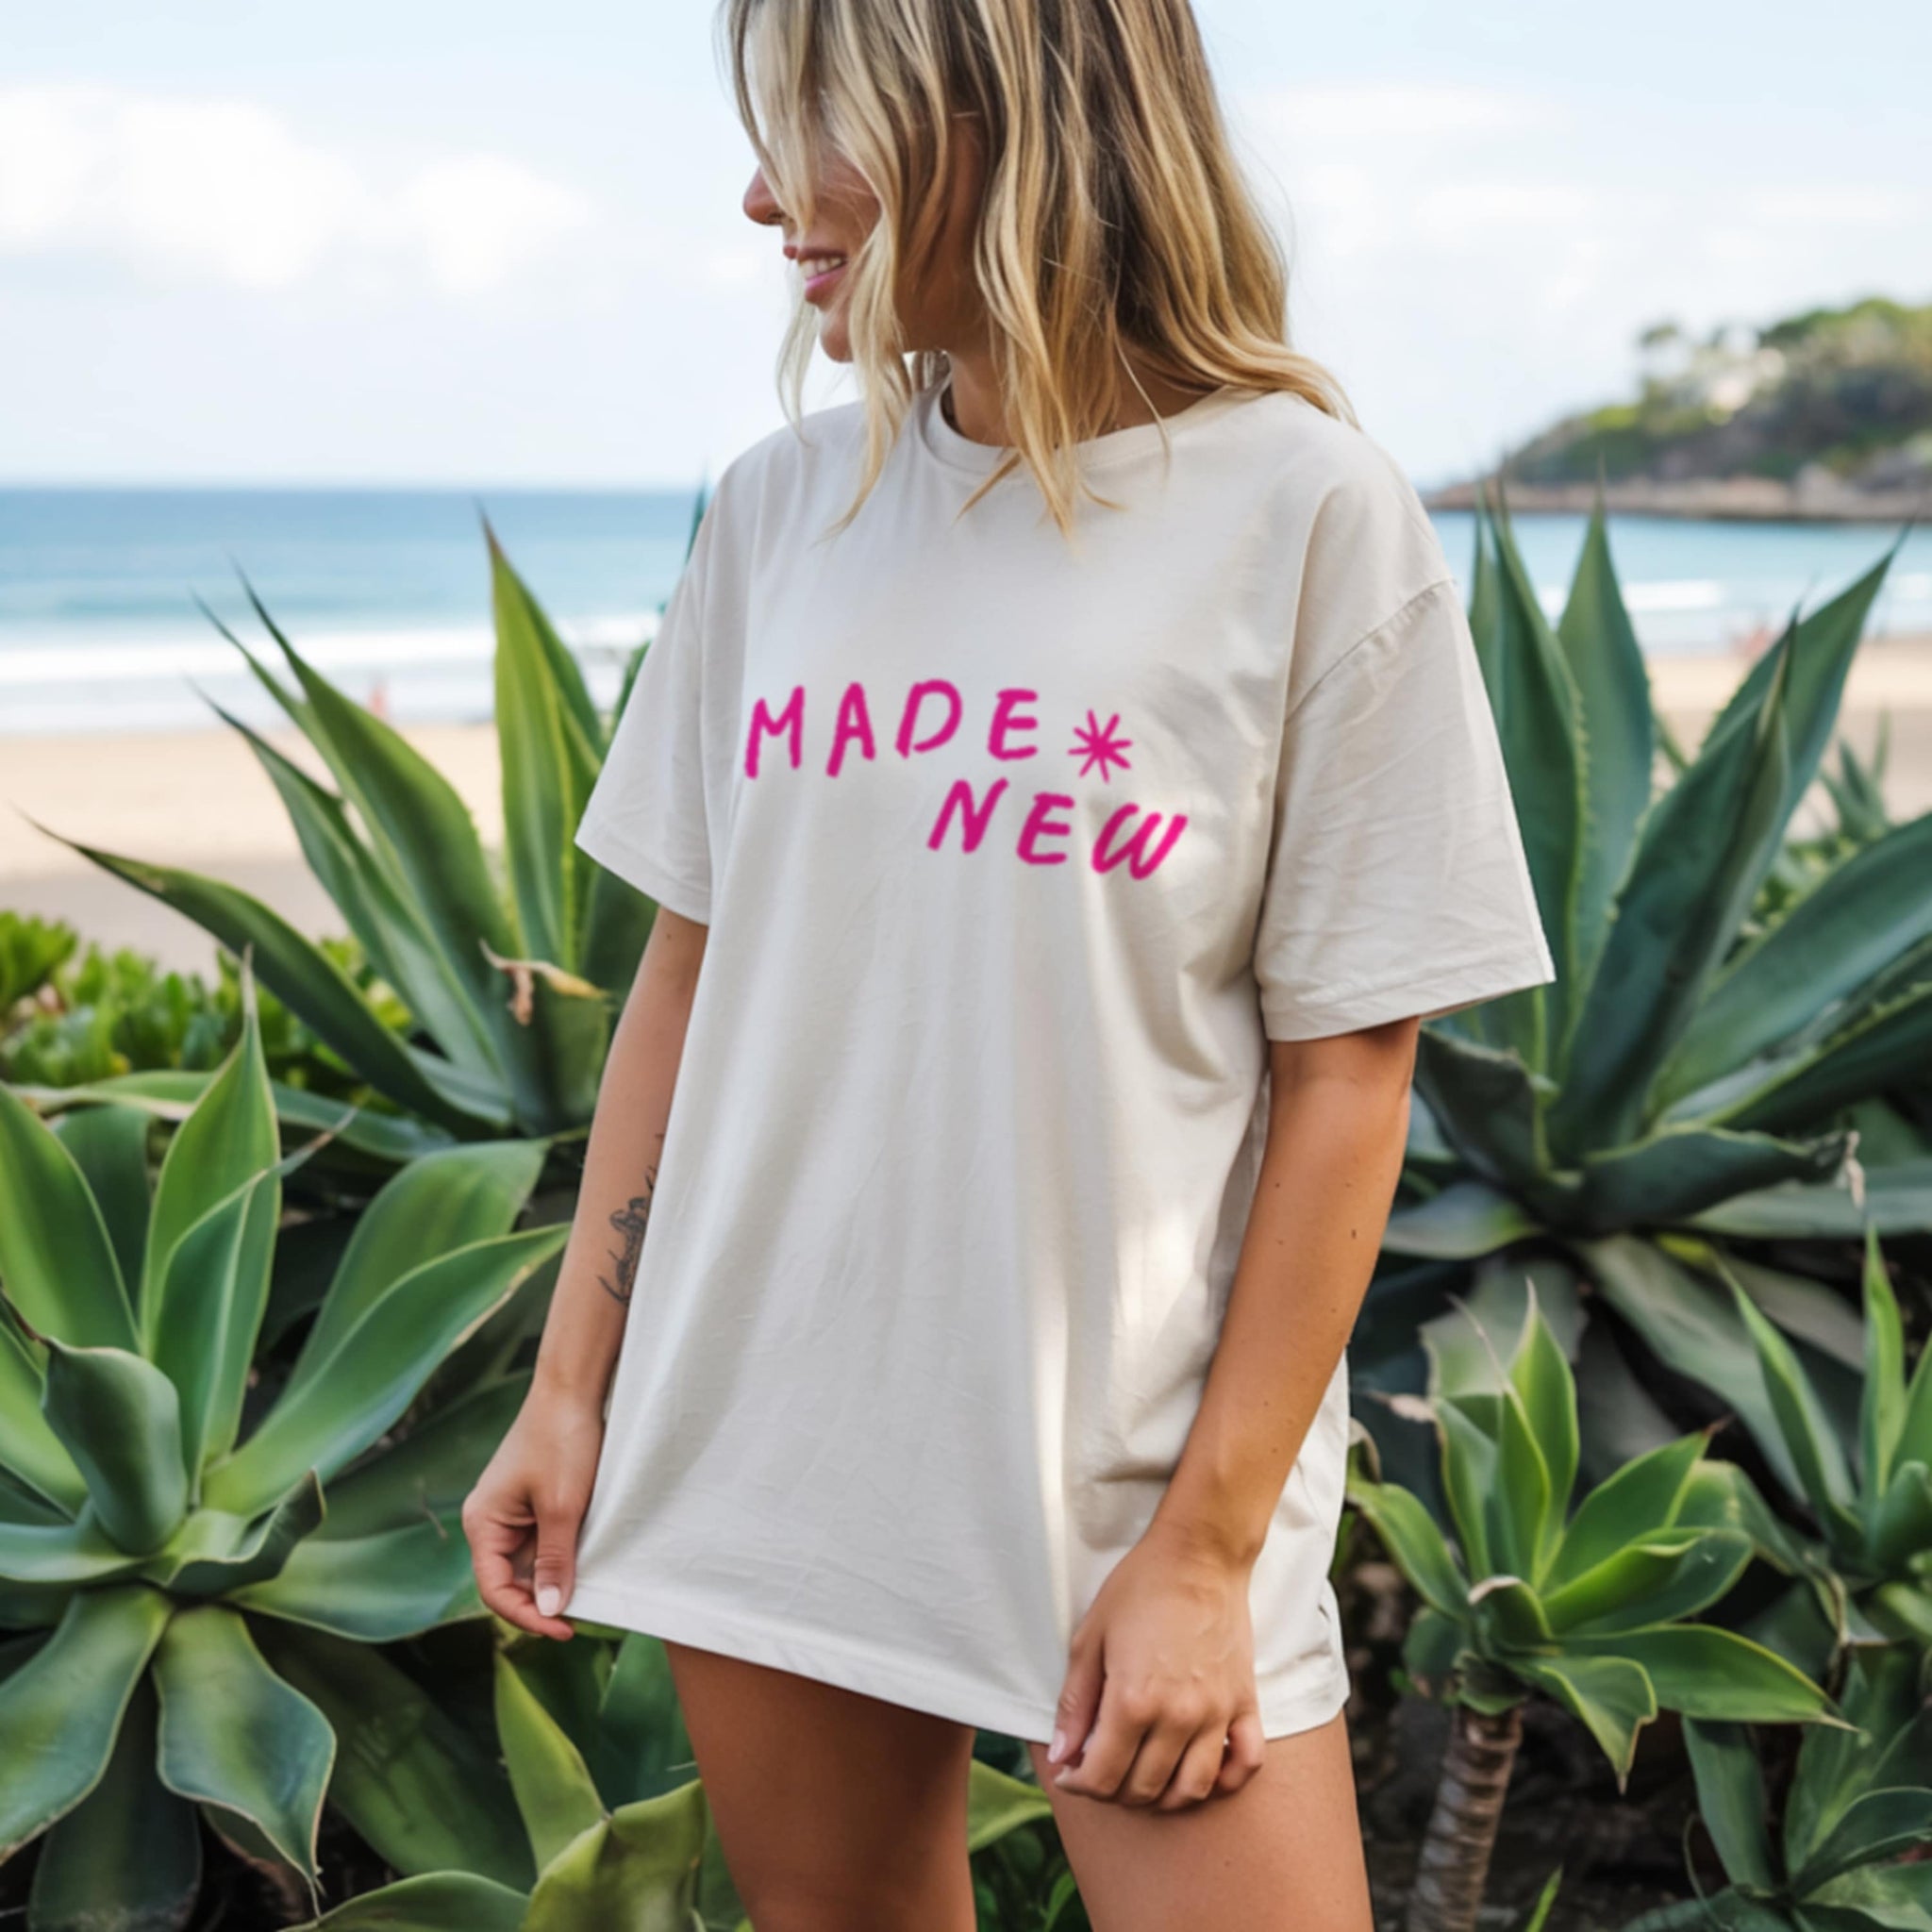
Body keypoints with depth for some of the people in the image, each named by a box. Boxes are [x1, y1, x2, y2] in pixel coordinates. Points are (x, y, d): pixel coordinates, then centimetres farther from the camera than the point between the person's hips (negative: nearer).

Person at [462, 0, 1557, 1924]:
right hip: (759, 1457, 4)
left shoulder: (1305, 507, -9)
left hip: (1138, 1476, -4)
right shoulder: (783, 506, 4)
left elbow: (1345, 1073, -9)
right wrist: (570, 1387, 7)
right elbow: (688, 971, 8)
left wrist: (1207, 1544, -10)